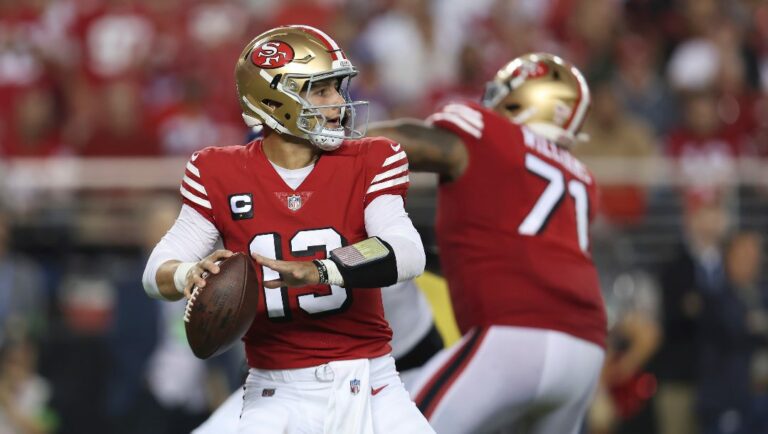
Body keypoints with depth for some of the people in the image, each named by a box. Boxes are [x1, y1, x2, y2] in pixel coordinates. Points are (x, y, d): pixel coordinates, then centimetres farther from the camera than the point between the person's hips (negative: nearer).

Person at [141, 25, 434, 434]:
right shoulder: (222, 177, 0)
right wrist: (193, 274, -27)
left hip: (367, 386, 1)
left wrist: (318, 270, -35)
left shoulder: (367, 163, -1)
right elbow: (158, 272, -2)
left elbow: (407, 254, -18)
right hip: (279, 395, -1)